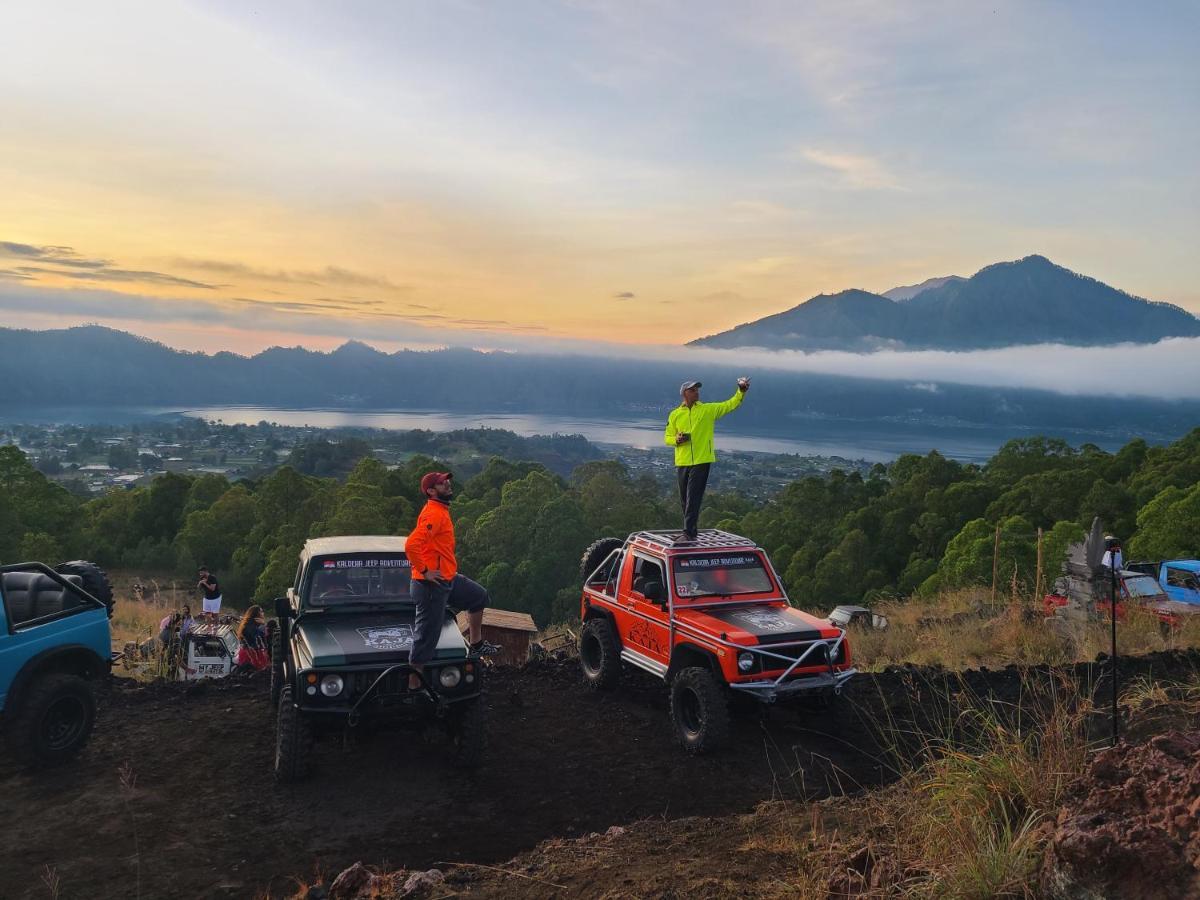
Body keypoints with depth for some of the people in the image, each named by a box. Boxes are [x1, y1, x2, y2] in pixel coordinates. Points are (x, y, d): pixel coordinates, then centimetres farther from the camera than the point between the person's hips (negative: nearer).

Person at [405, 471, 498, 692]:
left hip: (449, 578, 10)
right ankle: (413, 685, 8)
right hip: (432, 584, -10)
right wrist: (424, 571, -23)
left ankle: (476, 643, 35)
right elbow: (411, 545, -32)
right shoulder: (433, 514, -21)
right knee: (426, 636, -2)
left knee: (479, 597, 24)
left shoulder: (441, 510, 11)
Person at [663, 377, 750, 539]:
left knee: (694, 498, -10)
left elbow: (730, 405, 1)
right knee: (684, 499, 9)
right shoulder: (675, 414, 7)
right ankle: (691, 530, 23)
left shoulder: (708, 410, 4)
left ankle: (689, 532, -13)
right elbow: (667, 437, 11)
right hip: (682, 463, 3)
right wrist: (677, 439, -10)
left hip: (701, 461, -3)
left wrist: (741, 391, -14)